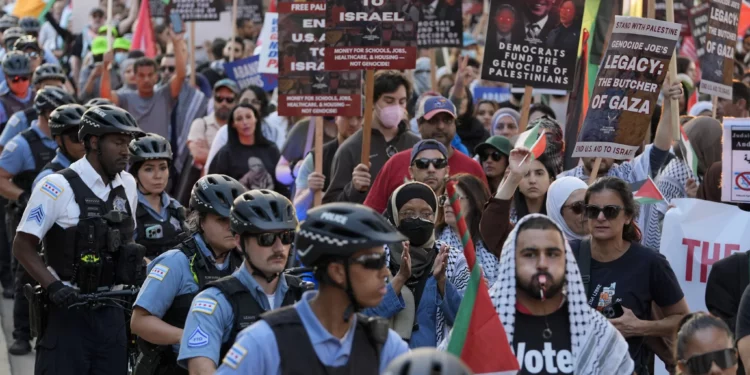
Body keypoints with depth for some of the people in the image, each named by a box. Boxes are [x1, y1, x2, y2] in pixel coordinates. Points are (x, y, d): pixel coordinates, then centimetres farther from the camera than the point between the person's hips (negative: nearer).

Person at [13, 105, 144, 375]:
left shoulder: (127, 185, 8)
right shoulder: (58, 187, -12)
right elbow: (23, 246, -10)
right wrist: (54, 287, -22)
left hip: (111, 312, 6)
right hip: (68, 310, -6)